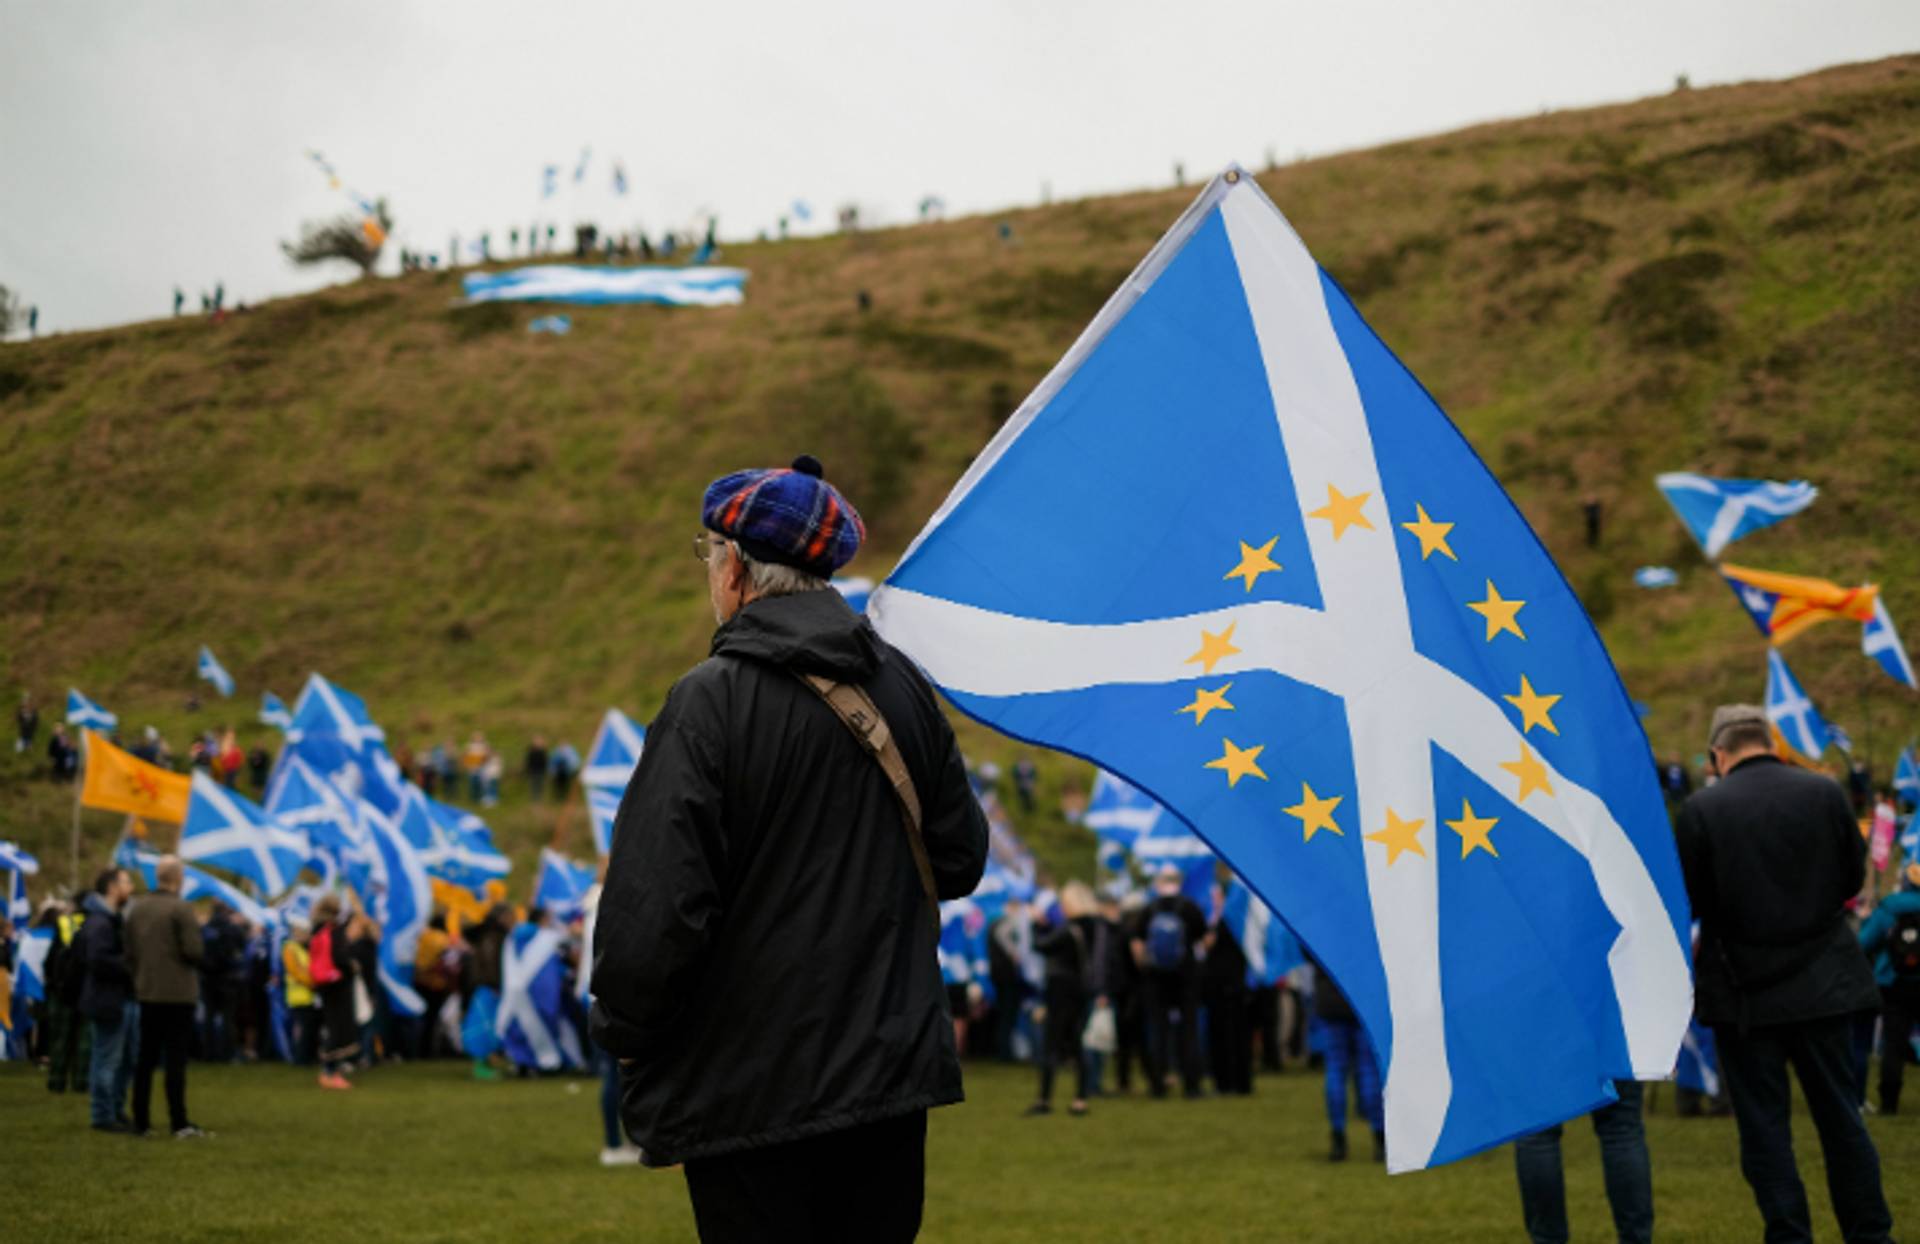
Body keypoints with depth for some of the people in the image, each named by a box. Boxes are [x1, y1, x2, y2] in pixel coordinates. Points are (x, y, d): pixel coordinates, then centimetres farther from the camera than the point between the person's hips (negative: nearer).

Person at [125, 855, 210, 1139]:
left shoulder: (137, 909, 7)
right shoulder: (180, 908, -14)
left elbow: (129, 952, 10)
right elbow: (195, 950, -17)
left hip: (146, 993, 6)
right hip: (177, 993, -6)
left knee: (146, 1058, 11)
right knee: (175, 1059, -5)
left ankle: (140, 1121, 14)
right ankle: (179, 1123, -6)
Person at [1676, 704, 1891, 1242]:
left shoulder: (1701, 809, -12)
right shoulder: (1825, 792, -5)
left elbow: (1688, 902, -8)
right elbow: (1853, 877, 5)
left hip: (1744, 990, -3)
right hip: (1823, 979, 3)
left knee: (1764, 1123, 6)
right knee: (1840, 1113, 13)